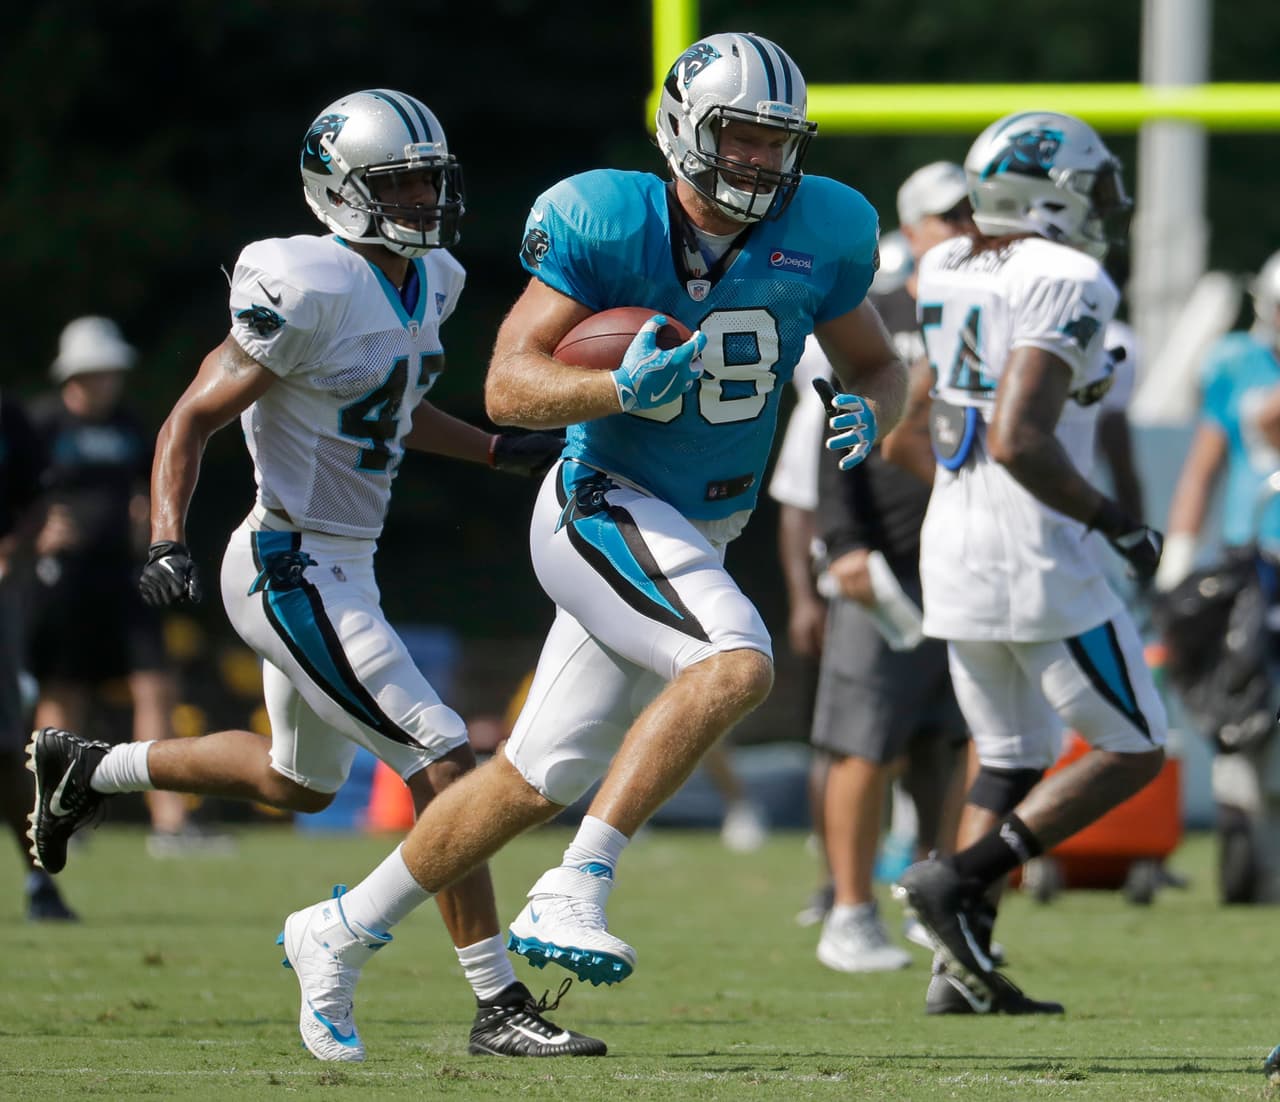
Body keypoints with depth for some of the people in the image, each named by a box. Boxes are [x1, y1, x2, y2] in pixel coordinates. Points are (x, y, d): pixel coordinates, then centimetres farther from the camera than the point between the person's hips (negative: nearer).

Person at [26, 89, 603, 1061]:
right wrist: (167, 541, -29)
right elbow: (192, 420, -17)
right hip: (293, 570, -10)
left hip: (343, 567, 10)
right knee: (445, 766, -13)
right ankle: (500, 1008, -8)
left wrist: (502, 451, 17)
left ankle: (89, 768, 40)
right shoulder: (311, 290, -20)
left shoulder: (426, 284, 6)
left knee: (301, 782, 26)